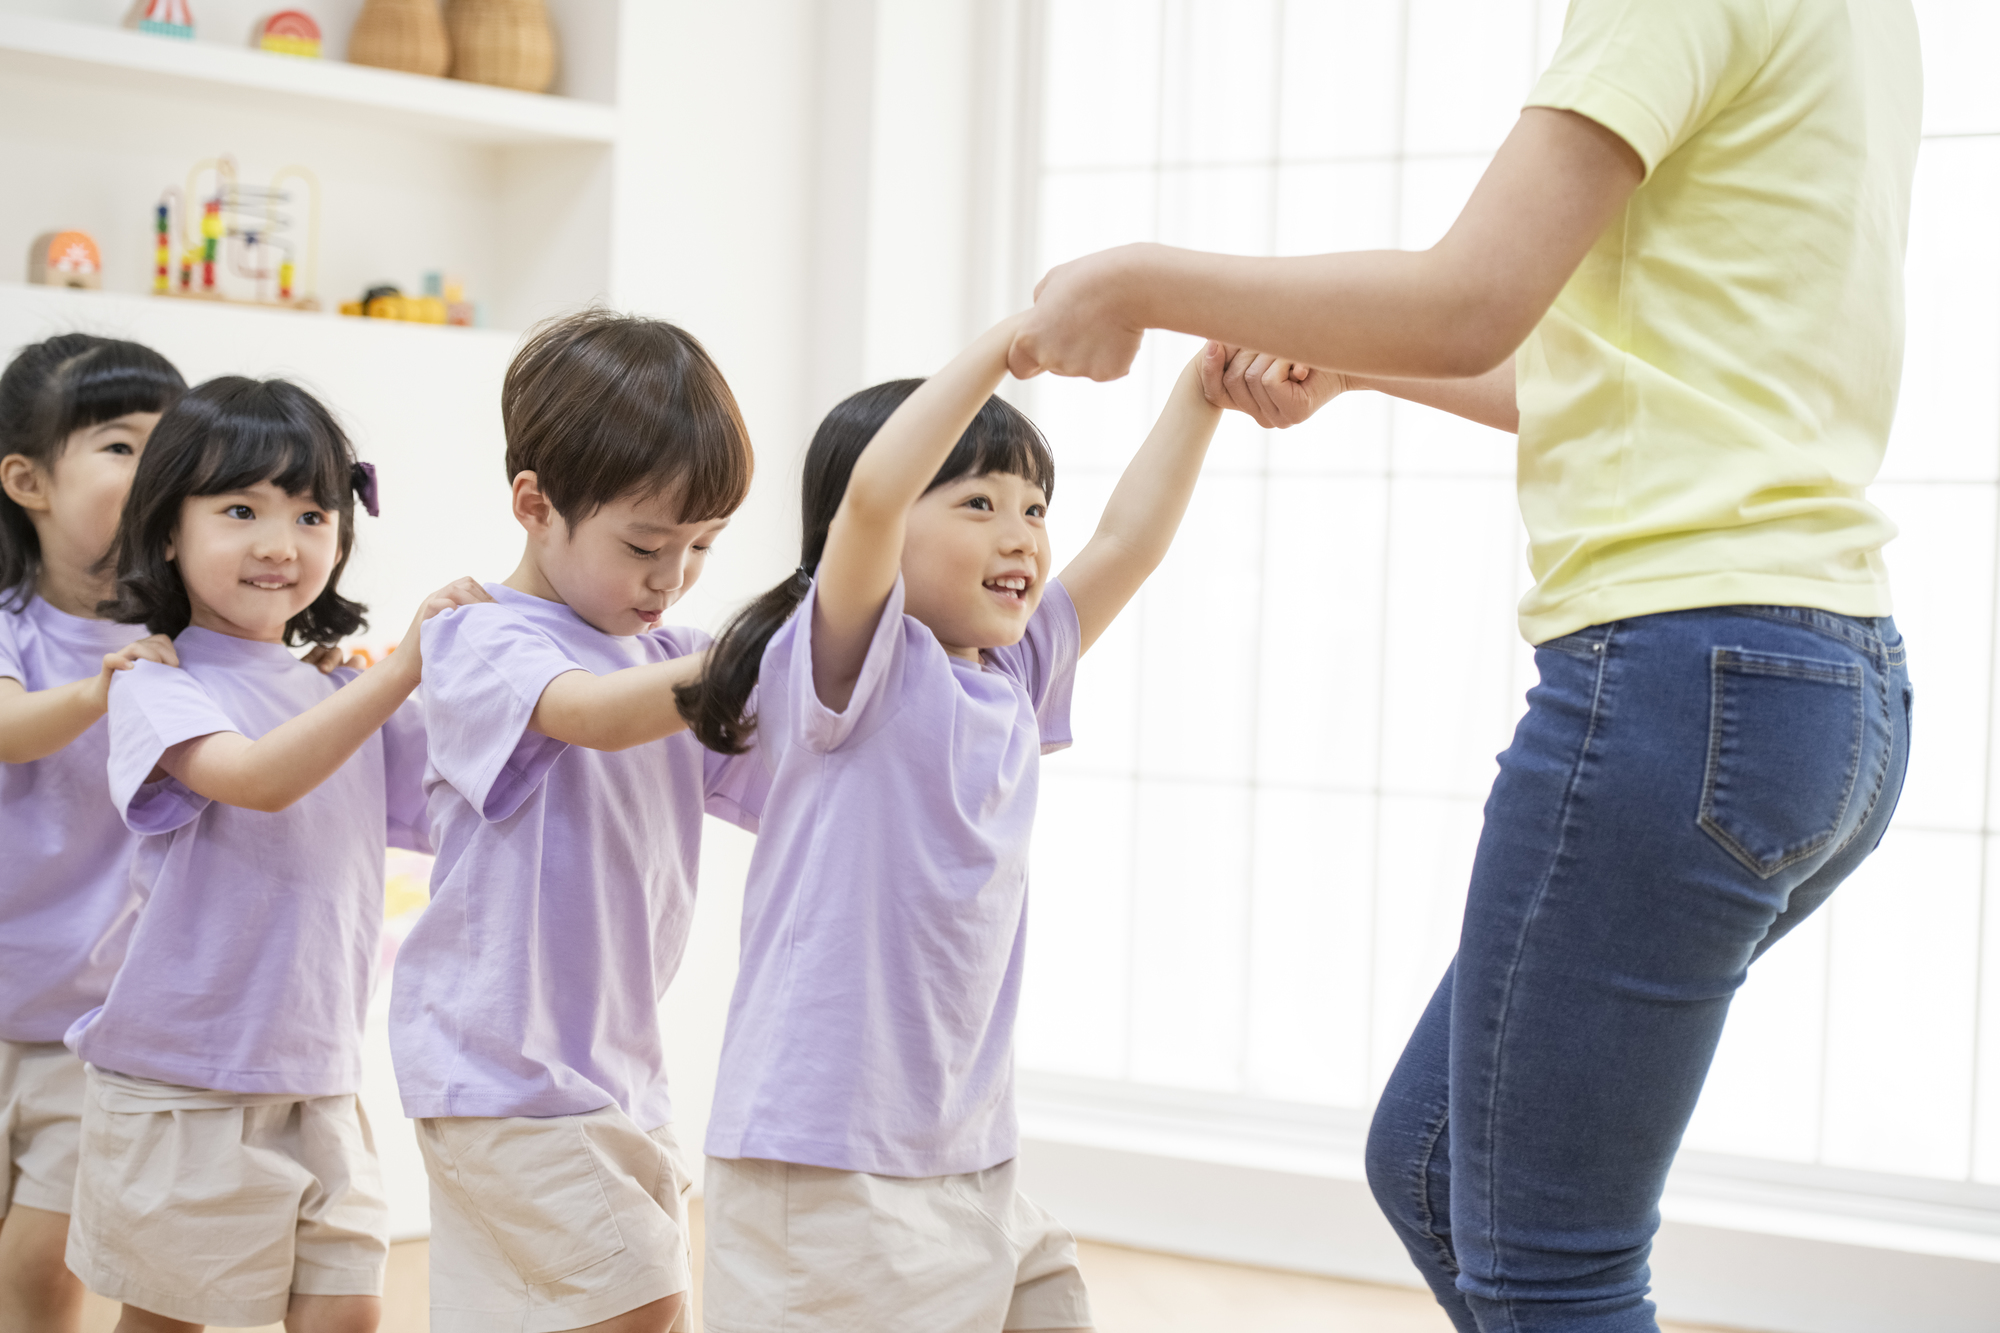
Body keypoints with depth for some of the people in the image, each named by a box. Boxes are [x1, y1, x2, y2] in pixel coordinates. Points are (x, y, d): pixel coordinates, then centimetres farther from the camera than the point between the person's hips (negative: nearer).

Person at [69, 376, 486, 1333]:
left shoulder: (346, 694, 9)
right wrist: (403, 667, -34)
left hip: (318, 1091, 5)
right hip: (178, 1095, -5)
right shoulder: (157, 688, -10)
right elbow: (259, 777, -29)